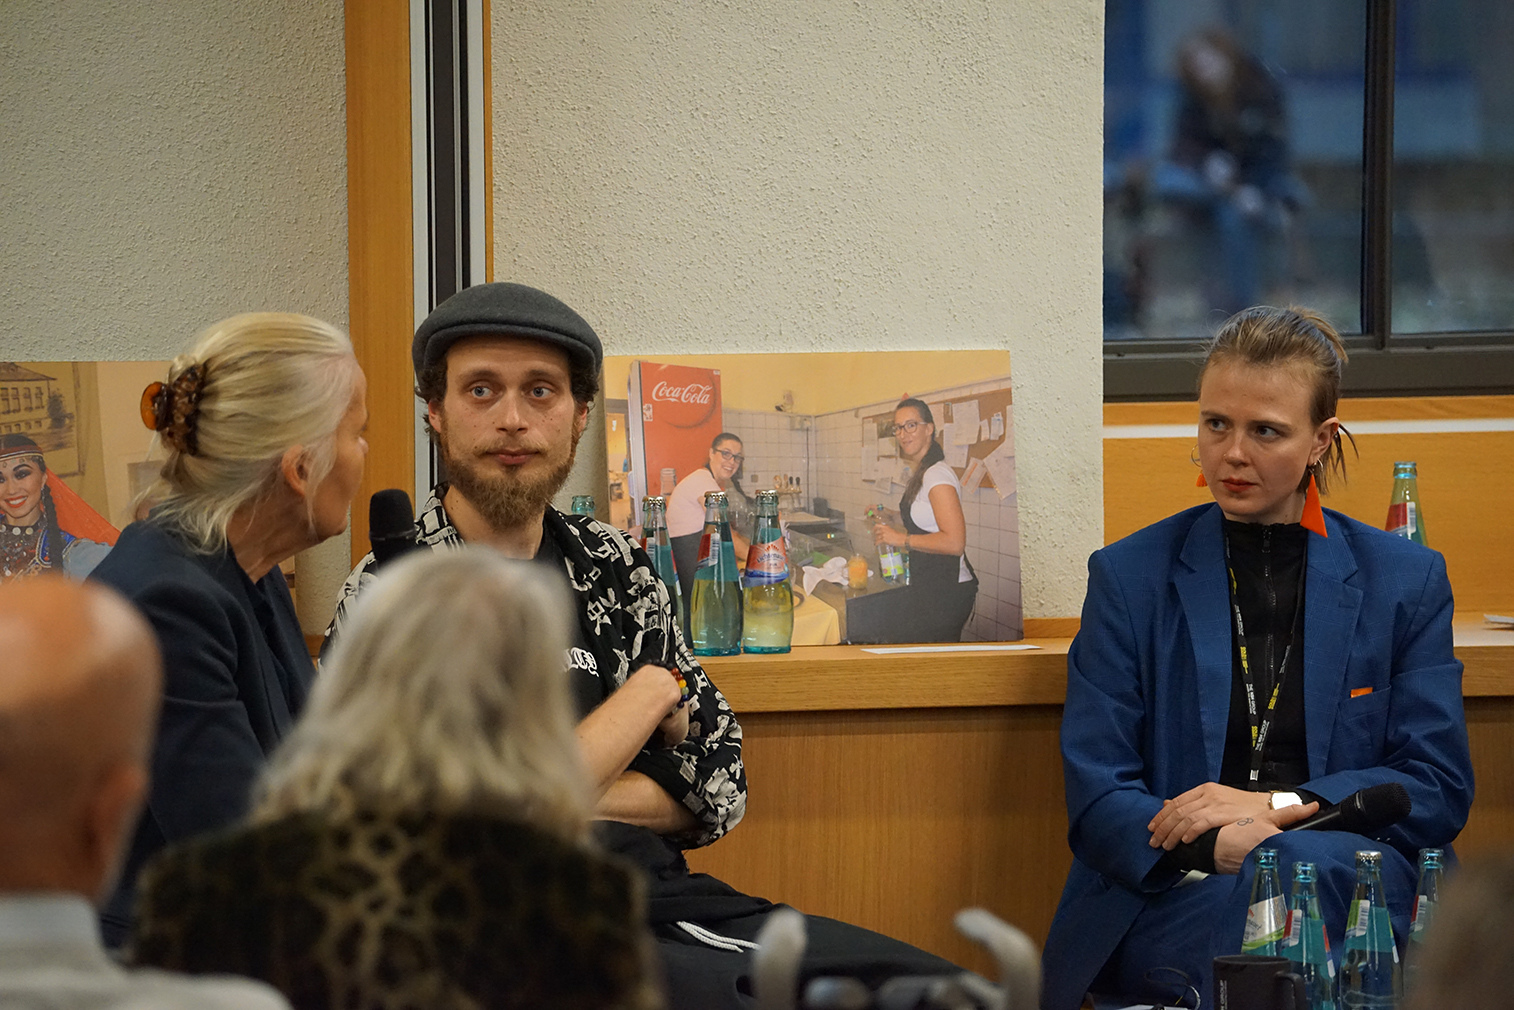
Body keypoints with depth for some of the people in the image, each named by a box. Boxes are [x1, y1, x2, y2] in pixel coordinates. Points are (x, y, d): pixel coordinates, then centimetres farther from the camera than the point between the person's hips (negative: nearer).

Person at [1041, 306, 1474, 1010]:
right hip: (1168, 899, -1)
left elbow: (1439, 788, 8)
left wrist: (1280, 805, -9)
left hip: (1347, 892, 1)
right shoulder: (1129, 577, 13)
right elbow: (1096, 798, 4)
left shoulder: (1406, 581, 14)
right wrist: (1217, 845, -17)